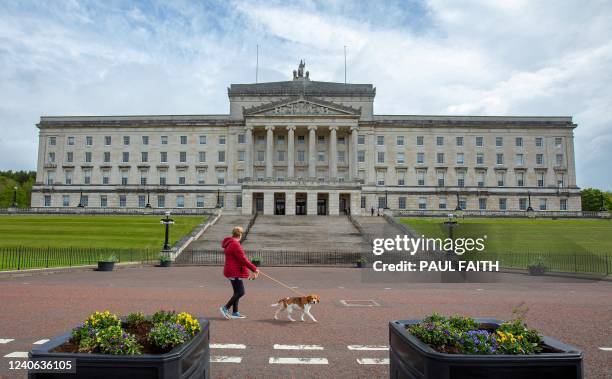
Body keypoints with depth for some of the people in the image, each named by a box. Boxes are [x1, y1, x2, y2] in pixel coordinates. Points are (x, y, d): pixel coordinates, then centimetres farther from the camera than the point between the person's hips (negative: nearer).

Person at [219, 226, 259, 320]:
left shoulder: (230, 243, 14)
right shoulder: (235, 245, -19)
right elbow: (243, 259, -22)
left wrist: (251, 270, 23)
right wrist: (254, 269, -15)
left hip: (233, 271, 11)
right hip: (234, 272, -11)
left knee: (237, 292, 14)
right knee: (240, 292, -6)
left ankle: (235, 313, 18)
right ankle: (225, 308, -1)